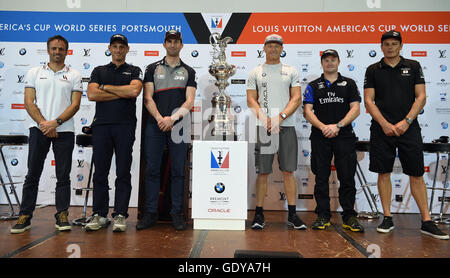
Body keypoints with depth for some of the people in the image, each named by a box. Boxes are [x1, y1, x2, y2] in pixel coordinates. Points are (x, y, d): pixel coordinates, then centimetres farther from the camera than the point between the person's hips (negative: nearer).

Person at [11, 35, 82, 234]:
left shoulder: (74, 75, 8)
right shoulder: (34, 73, 12)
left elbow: (75, 105, -1)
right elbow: (29, 102, 4)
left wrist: (55, 122, -13)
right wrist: (43, 124, -10)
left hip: (64, 131, -1)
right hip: (39, 129, 1)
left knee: (63, 176, 3)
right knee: (32, 174, 4)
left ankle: (62, 216, 11)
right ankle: (25, 216, 12)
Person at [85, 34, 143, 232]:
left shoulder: (134, 71, 14)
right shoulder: (99, 71, 19)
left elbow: (134, 90, -8)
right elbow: (92, 94, 2)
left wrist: (106, 87, 0)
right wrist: (122, 93, -2)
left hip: (125, 126, -2)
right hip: (101, 125, 2)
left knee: (123, 173, -1)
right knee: (100, 172, 3)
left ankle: (120, 215, 5)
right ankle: (99, 215, 11)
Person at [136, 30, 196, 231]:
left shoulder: (188, 71, 13)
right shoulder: (152, 69, 14)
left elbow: (189, 101, 0)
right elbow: (148, 98, 3)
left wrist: (172, 118, -14)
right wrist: (160, 118, -12)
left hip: (178, 126, 0)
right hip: (155, 125, 1)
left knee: (178, 171, 1)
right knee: (152, 170, 1)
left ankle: (177, 214, 10)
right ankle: (150, 213, 10)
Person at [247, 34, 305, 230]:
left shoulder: (291, 71, 13)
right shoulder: (255, 73, 12)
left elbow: (297, 98, 3)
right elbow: (251, 100, 4)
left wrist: (280, 117, -12)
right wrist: (265, 120, -11)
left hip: (286, 126, 1)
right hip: (263, 127, 0)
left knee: (288, 171, 1)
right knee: (262, 172, 2)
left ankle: (292, 215, 10)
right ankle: (259, 214, 11)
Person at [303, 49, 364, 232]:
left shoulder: (349, 84, 12)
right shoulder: (313, 86, 12)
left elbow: (355, 109, 2)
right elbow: (307, 111, 2)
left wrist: (338, 125, -12)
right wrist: (323, 127, -13)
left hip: (344, 137, 0)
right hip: (320, 137, 0)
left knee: (347, 177, 1)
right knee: (321, 178, 4)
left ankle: (349, 216, 12)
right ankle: (323, 216, 13)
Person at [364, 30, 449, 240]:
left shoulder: (413, 66, 10)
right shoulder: (373, 70, 8)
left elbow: (421, 97, 4)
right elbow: (368, 100, 1)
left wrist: (406, 121, -10)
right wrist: (384, 124, -10)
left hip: (409, 128, 0)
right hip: (381, 129, 0)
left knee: (417, 175, 3)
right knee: (383, 173, 3)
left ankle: (426, 222, 11)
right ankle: (387, 218, 14)